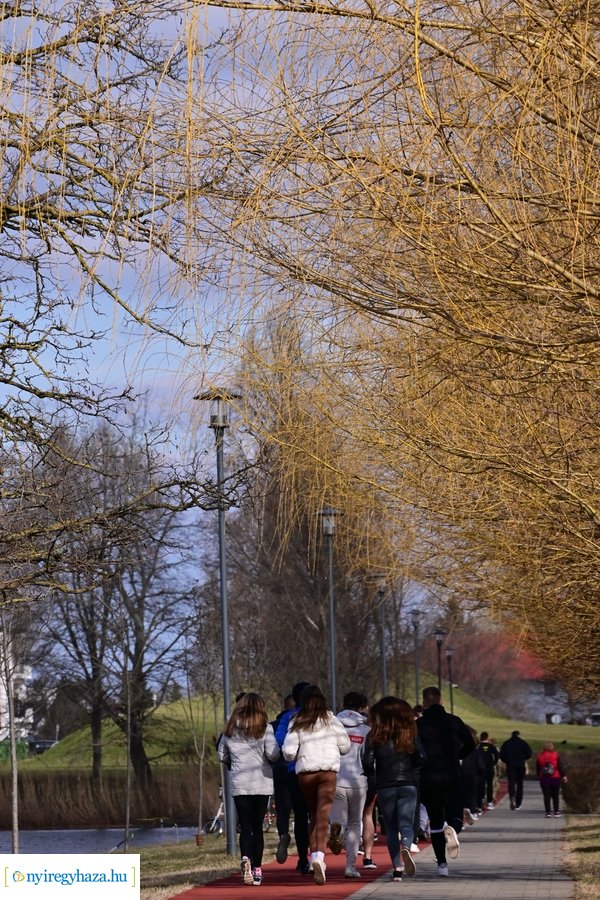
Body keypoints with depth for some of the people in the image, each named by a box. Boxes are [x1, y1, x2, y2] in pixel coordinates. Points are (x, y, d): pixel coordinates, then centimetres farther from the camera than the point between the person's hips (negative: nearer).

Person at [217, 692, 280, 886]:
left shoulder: (230, 730, 5)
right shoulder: (264, 728, -5)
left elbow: (222, 756, 12)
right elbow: (273, 754, -13)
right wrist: (268, 760, 10)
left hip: (239, 785, 1)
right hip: (262, 784, -1)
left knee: (245, 827, 1)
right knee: (257, 826, 8)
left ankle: (246, 858, -25)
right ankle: (257, 869, 7)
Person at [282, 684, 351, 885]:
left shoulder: (297, 723, 3)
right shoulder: (331, 720, 3)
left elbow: (288, 752, -2)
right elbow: (346, 746, 6)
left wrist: (292, 757, 20)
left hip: (305, 771, 2)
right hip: (328, 770, -1)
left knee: (313, 816, 17)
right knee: (323, 815, -9)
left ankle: (314, 854, 12)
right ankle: (320, 856, -27)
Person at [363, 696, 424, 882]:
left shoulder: (375, 736, -4)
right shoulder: (410, 734, 1)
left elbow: (368, 762, -9)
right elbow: (421, 758, -2)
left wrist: (372, 774, 12)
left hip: (385, 787, 0)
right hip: (408, 785, 0)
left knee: (391, 828, 10)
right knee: (406, 823, -1)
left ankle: (397, 868, 4)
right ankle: (406, 847, -34)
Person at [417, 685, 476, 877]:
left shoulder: (418, 725, -3)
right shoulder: (454, 721, 2)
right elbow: (470, 745, 3)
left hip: (427, 777, 0)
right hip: (452, 776, 0)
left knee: (435, 821, 9)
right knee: (455, 816, 8)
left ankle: (441, 863, 4)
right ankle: (452, 830, -28)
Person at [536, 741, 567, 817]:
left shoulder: (539, 756, 1)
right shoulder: (556, 755, -5)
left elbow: (537, 768, 9)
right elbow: (560, 766, -5)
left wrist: (539, 776, 21)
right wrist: (564, 775, 1)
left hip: (544, 779, 1)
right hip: (555, 778, -1)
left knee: (546, 796, 3)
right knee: (555, 795, 11)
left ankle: (548, 812, -3)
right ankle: (556, 811, 14)